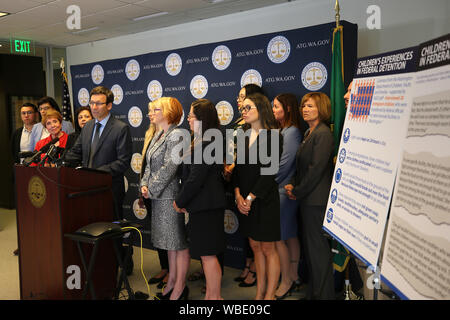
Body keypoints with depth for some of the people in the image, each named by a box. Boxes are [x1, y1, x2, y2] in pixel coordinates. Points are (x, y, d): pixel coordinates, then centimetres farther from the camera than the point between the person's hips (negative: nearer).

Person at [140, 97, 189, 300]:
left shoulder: (176, 135, -13)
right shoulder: (158, 136, 15)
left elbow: (169, 167, -19)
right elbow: (150, 165, 16)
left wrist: (152, 189, -13)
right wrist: (145, 185, 1)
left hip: (171, 195, -9)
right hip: (158, 196, 9)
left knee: (178, 242, 1)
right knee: (169, 240, 17)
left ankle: (180, 287, 11)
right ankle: (172, 280, 29)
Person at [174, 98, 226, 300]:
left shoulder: (205, 144, -18)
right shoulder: (200, 141, 15)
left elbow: (195, 179, -20)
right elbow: (191, 174, 17)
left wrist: (180, 202, -8)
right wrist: (183, 201, 11)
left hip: (206, 206, -11)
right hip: (205, 203, 11)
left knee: (207, 254, -2)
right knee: (207, 253, 17)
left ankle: (214, 296, 10)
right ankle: (211, 294, 28)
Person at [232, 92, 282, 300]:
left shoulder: (272, 135, -10)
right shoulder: (243, 136, 9)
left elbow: (269, 172, -15)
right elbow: (237, 168, 9)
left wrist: (250, 198, -14)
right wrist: (238, 196, -4)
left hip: (264, 199, -6)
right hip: (244, 201, 6)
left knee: (268, 248, 3)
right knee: (255, 246, 13)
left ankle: (270, 295, 15)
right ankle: (259, 293, 25)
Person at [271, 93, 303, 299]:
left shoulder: (291, 132, -13)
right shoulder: (282, 131, 15)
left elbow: (284, 164, -17)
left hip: (283, 191, -9)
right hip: (283, 190, 9)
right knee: (290, 235, 15)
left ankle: (286, 281, 7)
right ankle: (293, 276, 26)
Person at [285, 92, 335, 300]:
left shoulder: (323, 134, -13)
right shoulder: (309, 134, 16)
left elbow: (316, 169, -18)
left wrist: (297, 191, -11)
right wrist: (293, 185, 2)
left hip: (317, 200, -10)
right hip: (307, 199, 10)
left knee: (318, 248, -1)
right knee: (309, 246, 15)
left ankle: (322, 293, 11)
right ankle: (312, 291, 28)